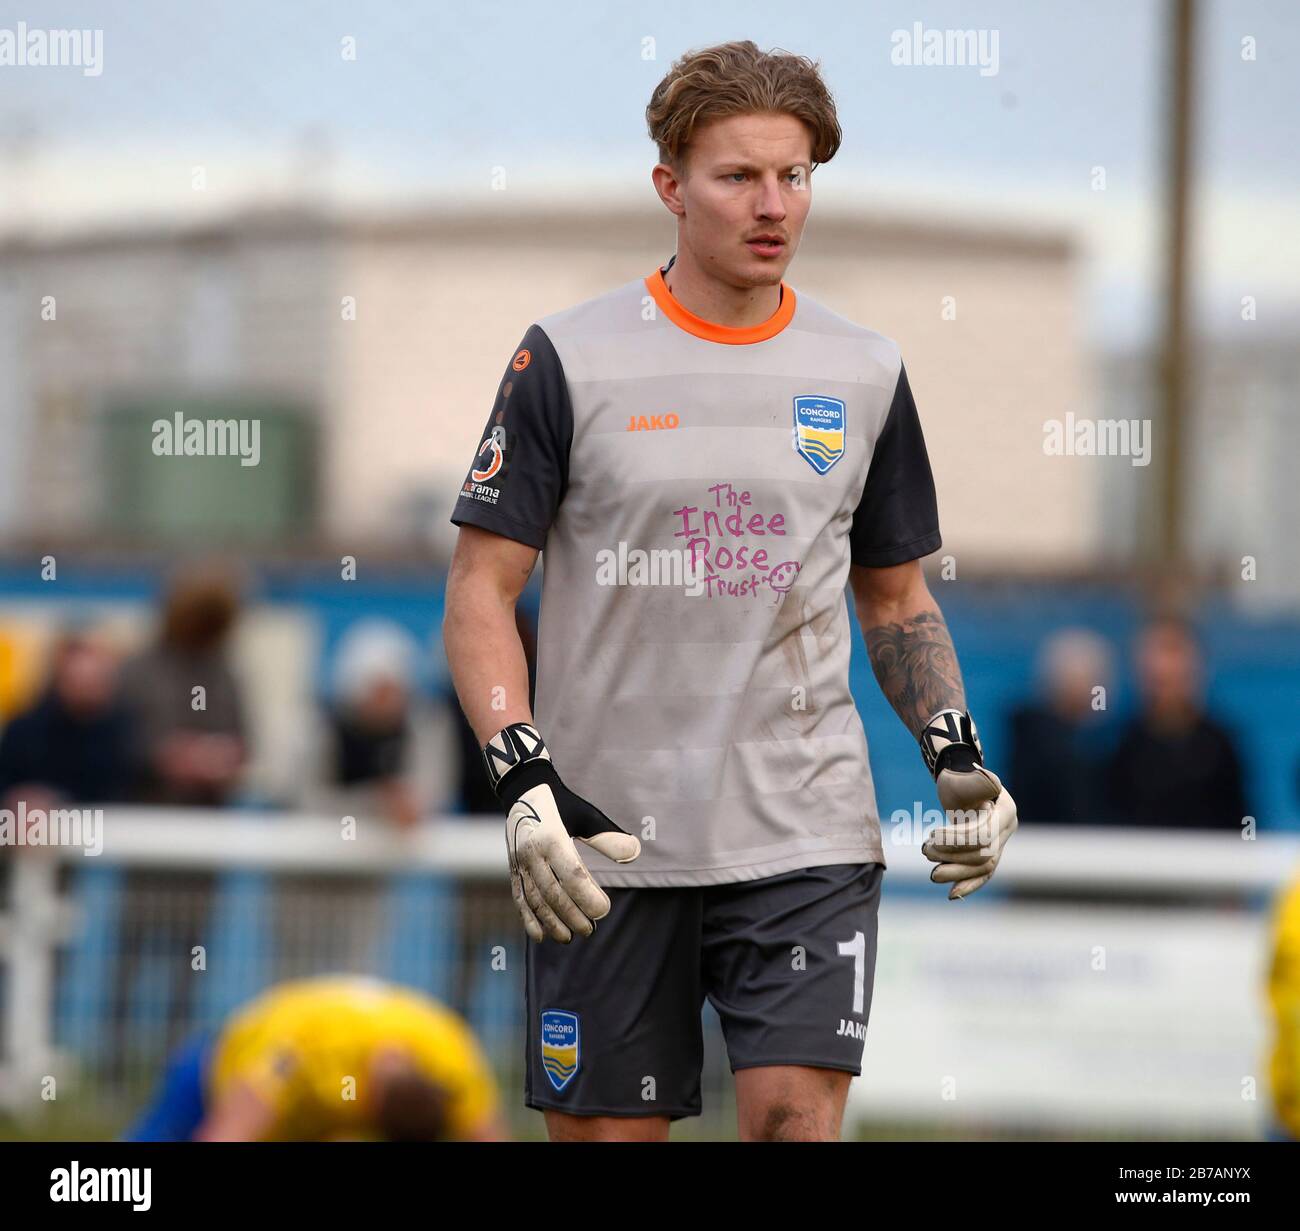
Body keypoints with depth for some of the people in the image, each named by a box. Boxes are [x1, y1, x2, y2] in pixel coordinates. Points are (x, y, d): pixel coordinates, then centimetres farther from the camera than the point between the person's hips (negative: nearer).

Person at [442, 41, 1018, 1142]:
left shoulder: (865, 374, 9)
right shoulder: (571, 360, -1)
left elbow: (896, 599, 19)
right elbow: (481, 591, -2)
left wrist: (957, 756, 3)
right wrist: (525, 781, -16)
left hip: (807, 841, 1)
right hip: (605, 843, -1)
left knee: (797, 1119, -12)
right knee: (606, 1133, 3)